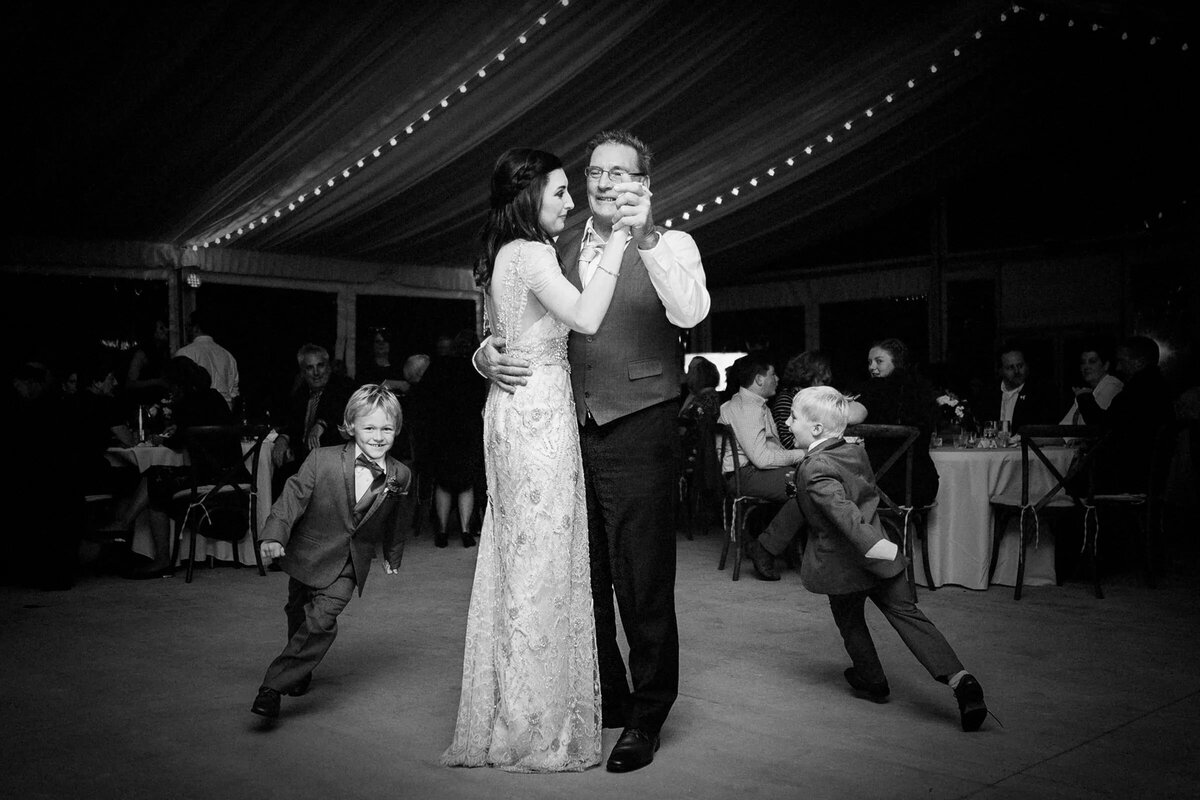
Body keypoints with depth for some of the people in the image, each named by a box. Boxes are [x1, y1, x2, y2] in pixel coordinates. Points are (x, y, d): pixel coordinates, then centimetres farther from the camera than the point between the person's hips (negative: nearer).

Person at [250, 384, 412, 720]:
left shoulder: (399, 475, -9)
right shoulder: (322, 460, -18)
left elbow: (391, 519, 9)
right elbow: (293, 497, -15)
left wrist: (393, 554, 23)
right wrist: (274, 534, -31)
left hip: (349, 564, 0)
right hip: (309, 554, 0)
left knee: (321, 621, -18)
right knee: (298, 614, 19)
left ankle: (273, 686, -11)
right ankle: (301, 673, 47)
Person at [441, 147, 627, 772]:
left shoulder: (504, 255, 16)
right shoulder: (530, 253, -12)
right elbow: (586, 318, -22)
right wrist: (611, 255, -12)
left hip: (512, 410, 10)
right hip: (538, 413, -10)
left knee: (512, 557, 13)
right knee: (541, 562, -3)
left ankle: (499, 713, 22)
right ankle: (535, 727, 6)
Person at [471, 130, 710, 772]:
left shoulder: (670, 246, -1)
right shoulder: (558, 251, 12)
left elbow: (690, 312, -20)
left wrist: (643, 237, -29)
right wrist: (489, 354, -7)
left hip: (638, 436, -4)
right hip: (570, 433, 5)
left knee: (643, 586, 2)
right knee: (585, 579, 13)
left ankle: (646, 717, 19)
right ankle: (605, 700, 32)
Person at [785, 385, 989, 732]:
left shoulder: (814, 469, -19)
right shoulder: (856, 452, 8)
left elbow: (841, 509, -34)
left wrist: (868, 543, -42)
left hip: (842, 563, -6)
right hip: (878, 559, 6)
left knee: (850, 623, 18)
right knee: (907, 615, 2)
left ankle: (872, 681, 33)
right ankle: (959, 678, -12)